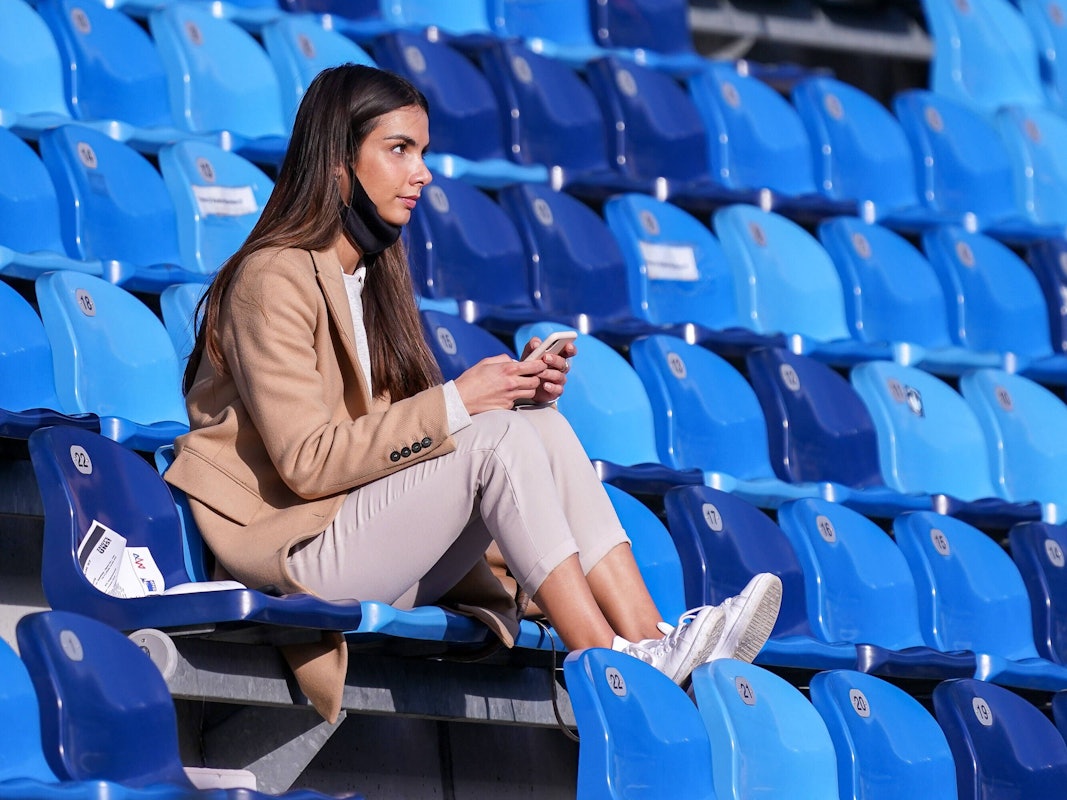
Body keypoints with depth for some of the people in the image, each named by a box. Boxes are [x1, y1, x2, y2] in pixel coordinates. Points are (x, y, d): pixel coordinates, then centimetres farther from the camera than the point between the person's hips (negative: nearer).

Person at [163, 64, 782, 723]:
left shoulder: (375, 273, 18)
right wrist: (454, 403, -21)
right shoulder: (274, 279, -11)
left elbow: (410, 428, 11)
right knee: (500, 436, -24)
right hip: (291, 548, -8)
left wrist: (513, 390, -6)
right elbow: (307, 461, -19)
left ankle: (650, 638, -24)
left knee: (543, 426, -11)